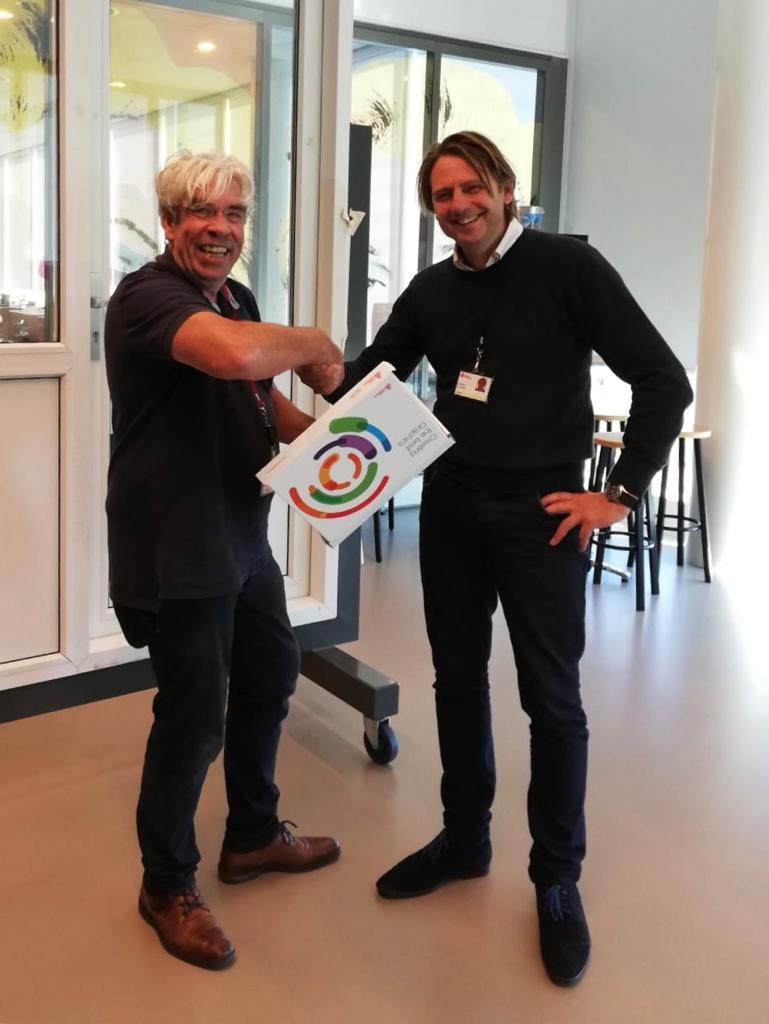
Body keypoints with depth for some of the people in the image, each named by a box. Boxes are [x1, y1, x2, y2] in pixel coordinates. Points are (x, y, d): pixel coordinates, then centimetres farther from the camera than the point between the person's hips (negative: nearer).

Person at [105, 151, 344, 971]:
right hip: (177, 549, -9)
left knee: (269, 676, 20)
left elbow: (264, 401, 21)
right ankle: (167, 886, 23)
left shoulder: (235, 299, 11)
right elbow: (236, 356, -40)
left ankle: (253, 836, 41)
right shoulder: (148, 295, -19)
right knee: (194, 717, 0)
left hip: (241, 536, 10)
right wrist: (313, 342, -20)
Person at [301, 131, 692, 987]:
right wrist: (329, 379, -10)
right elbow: (373, 376, 13)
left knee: (552, 699, 3)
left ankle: (557, 881, 19)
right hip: (450, 506, 5)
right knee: (458, 678, 15)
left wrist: (620, 494, -13)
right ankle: (463, 838, 34)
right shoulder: (431, 291, 6)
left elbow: (663, 382, -11)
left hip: (540, 512, -5)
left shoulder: (568, 266, -10)